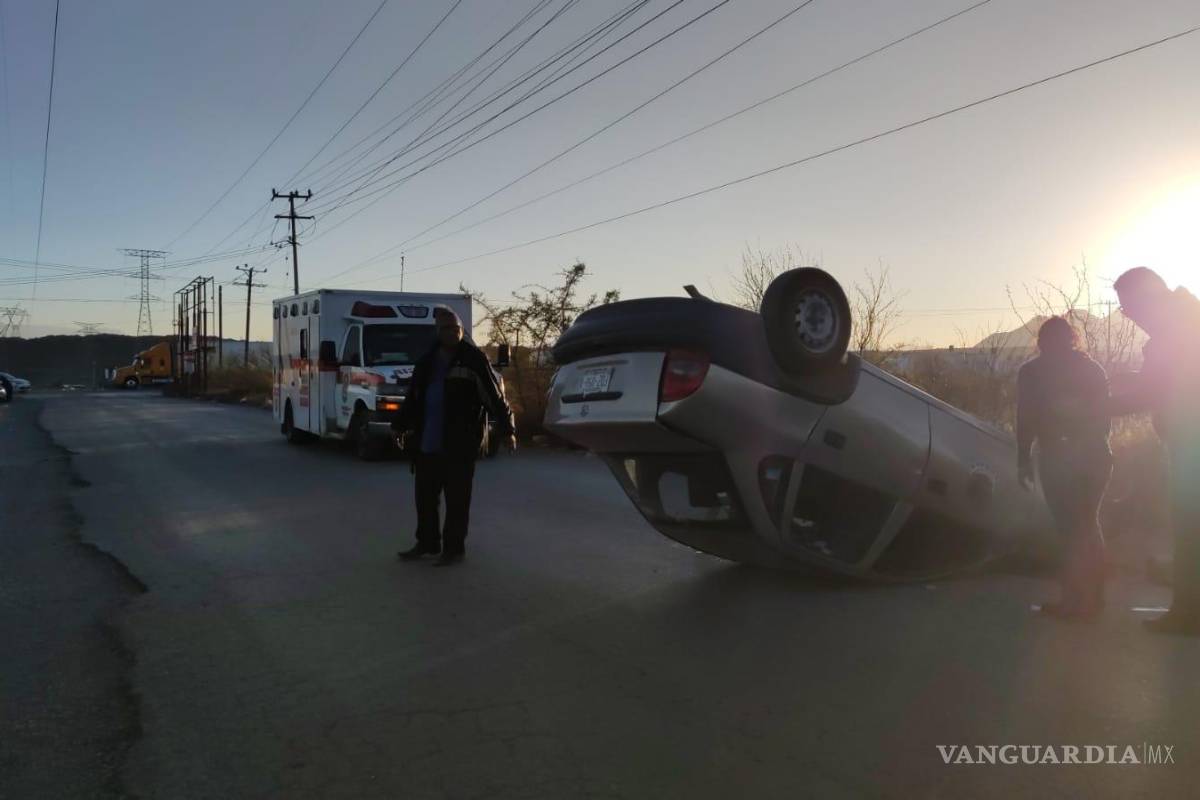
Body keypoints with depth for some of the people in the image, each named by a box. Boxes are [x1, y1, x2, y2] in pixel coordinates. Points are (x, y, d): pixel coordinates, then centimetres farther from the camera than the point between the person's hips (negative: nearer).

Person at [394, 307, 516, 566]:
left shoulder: (474, 359, -5)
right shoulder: (428, 360, 13)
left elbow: (494, 397, -9)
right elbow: (413, 396, 22)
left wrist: (506, 429, -13)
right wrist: (402, 426, 25)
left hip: (459, 445, -6)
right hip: (426, 444, 6)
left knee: (456, 499, 2)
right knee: (425, 496, 15)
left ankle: (454, 548, 13)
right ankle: (426, 542, 30)